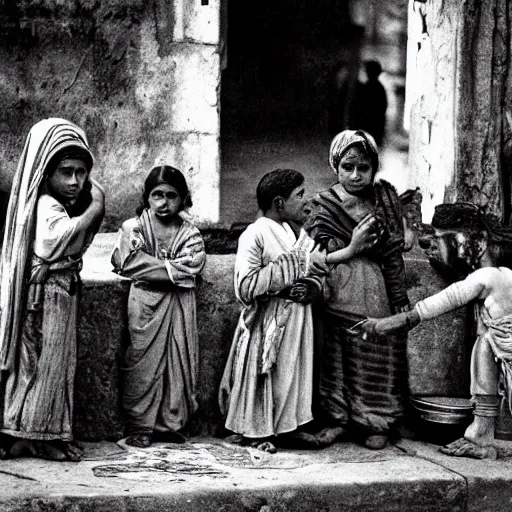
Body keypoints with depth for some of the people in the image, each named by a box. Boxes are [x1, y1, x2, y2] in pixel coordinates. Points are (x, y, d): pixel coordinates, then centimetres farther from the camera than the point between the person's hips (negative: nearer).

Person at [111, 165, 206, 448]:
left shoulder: (189, 232, 8)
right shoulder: (134, 227, 1)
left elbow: (194, 263, -8)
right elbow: (131, 262, -14)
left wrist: (154, 266, -13)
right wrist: (173, 268, -11)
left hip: (180, 306, 3)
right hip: (146, 302, -3)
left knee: (179, 360, 4)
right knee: (144, 362, -3)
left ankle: (170, 424, 15)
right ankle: (140, 427, 4)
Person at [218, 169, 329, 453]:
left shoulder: (300, 234, 9)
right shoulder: (255, 235, -15)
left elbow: (316, 272, 19)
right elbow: (245, 286, -24)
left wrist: (311, 287, -8)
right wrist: (296, 264, -24)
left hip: (297, 321, 7)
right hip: (267, 322, -7)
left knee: (293, 373, 11)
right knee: (263, 376, 2)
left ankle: (286, 428, 24)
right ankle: (257, 431, 16)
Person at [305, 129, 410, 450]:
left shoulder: (385, 198, 2)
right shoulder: (324, 206, 0)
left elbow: (394, 253, 2)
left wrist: (400, 300, 0)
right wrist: (351, 249, -15)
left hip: (376, 293, 0)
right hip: (336, 294, 0)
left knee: (377, 357, 4)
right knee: (336, 357, 3)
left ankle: (377, 424, 15)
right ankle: (338, 418, 15)